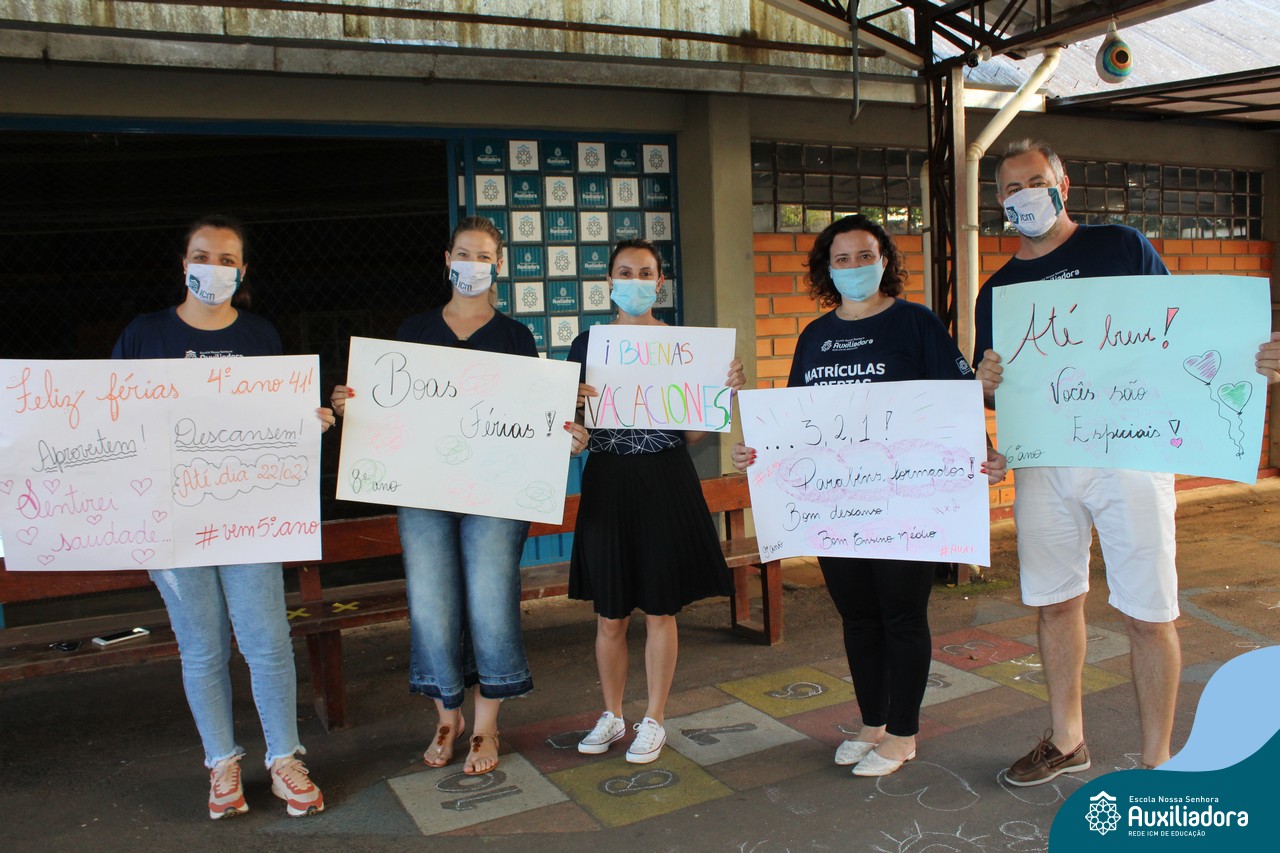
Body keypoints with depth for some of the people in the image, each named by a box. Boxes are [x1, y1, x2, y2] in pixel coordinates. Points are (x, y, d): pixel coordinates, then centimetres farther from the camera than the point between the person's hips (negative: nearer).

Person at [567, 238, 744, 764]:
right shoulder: (587, 345, 5)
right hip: (607, 485, 1)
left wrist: (727, 391, -10)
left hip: (667, 487, -1)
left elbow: (693, 432, 4)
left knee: (660, 610, 6)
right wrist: (571, 403, -14)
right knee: (610, 616, 7)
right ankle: (612, 715, 27)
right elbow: (571, 425, 7)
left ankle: (654, 721, 22)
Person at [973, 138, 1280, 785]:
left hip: (1128, 455, -3)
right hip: (1043, 462, 3)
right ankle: (1066, 740, 28)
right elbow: (995, 394, 14)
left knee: (1146, 612, -1)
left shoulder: (1122, 247, 5)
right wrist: (986, 383, -11)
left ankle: (1156, 762, 14)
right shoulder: (998, 290, 12)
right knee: (1054, 602, 11)